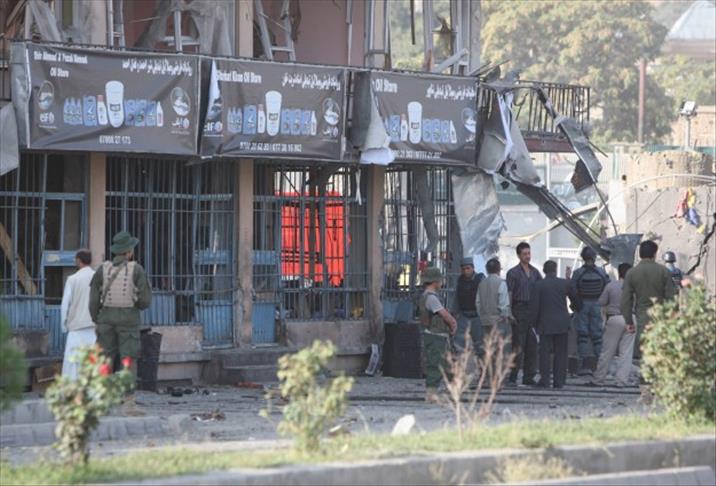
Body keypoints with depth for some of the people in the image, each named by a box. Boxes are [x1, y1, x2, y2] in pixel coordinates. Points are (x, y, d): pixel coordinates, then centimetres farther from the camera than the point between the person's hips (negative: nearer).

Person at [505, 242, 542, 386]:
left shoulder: (535, 272, 14)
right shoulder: (513, 273, -2)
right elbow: (509, 294, -6)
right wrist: (509, 313, -13)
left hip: (533, 310, 5)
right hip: (519, 310, -5)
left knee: (532, 345, 5)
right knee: (518, 345, -8)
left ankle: (529, 376, 11)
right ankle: (512, 377, -6)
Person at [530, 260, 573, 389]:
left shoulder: (539, 285, -5)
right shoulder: (565, 283, 0)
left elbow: (534, 305, -6)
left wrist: (534, 322, 3)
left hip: (545, 324, -2)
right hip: (562, 323, 2)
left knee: (545, 352, 2)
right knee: (560, 352, 6)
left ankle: (545, 379, -3)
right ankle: (559, 380, 3)